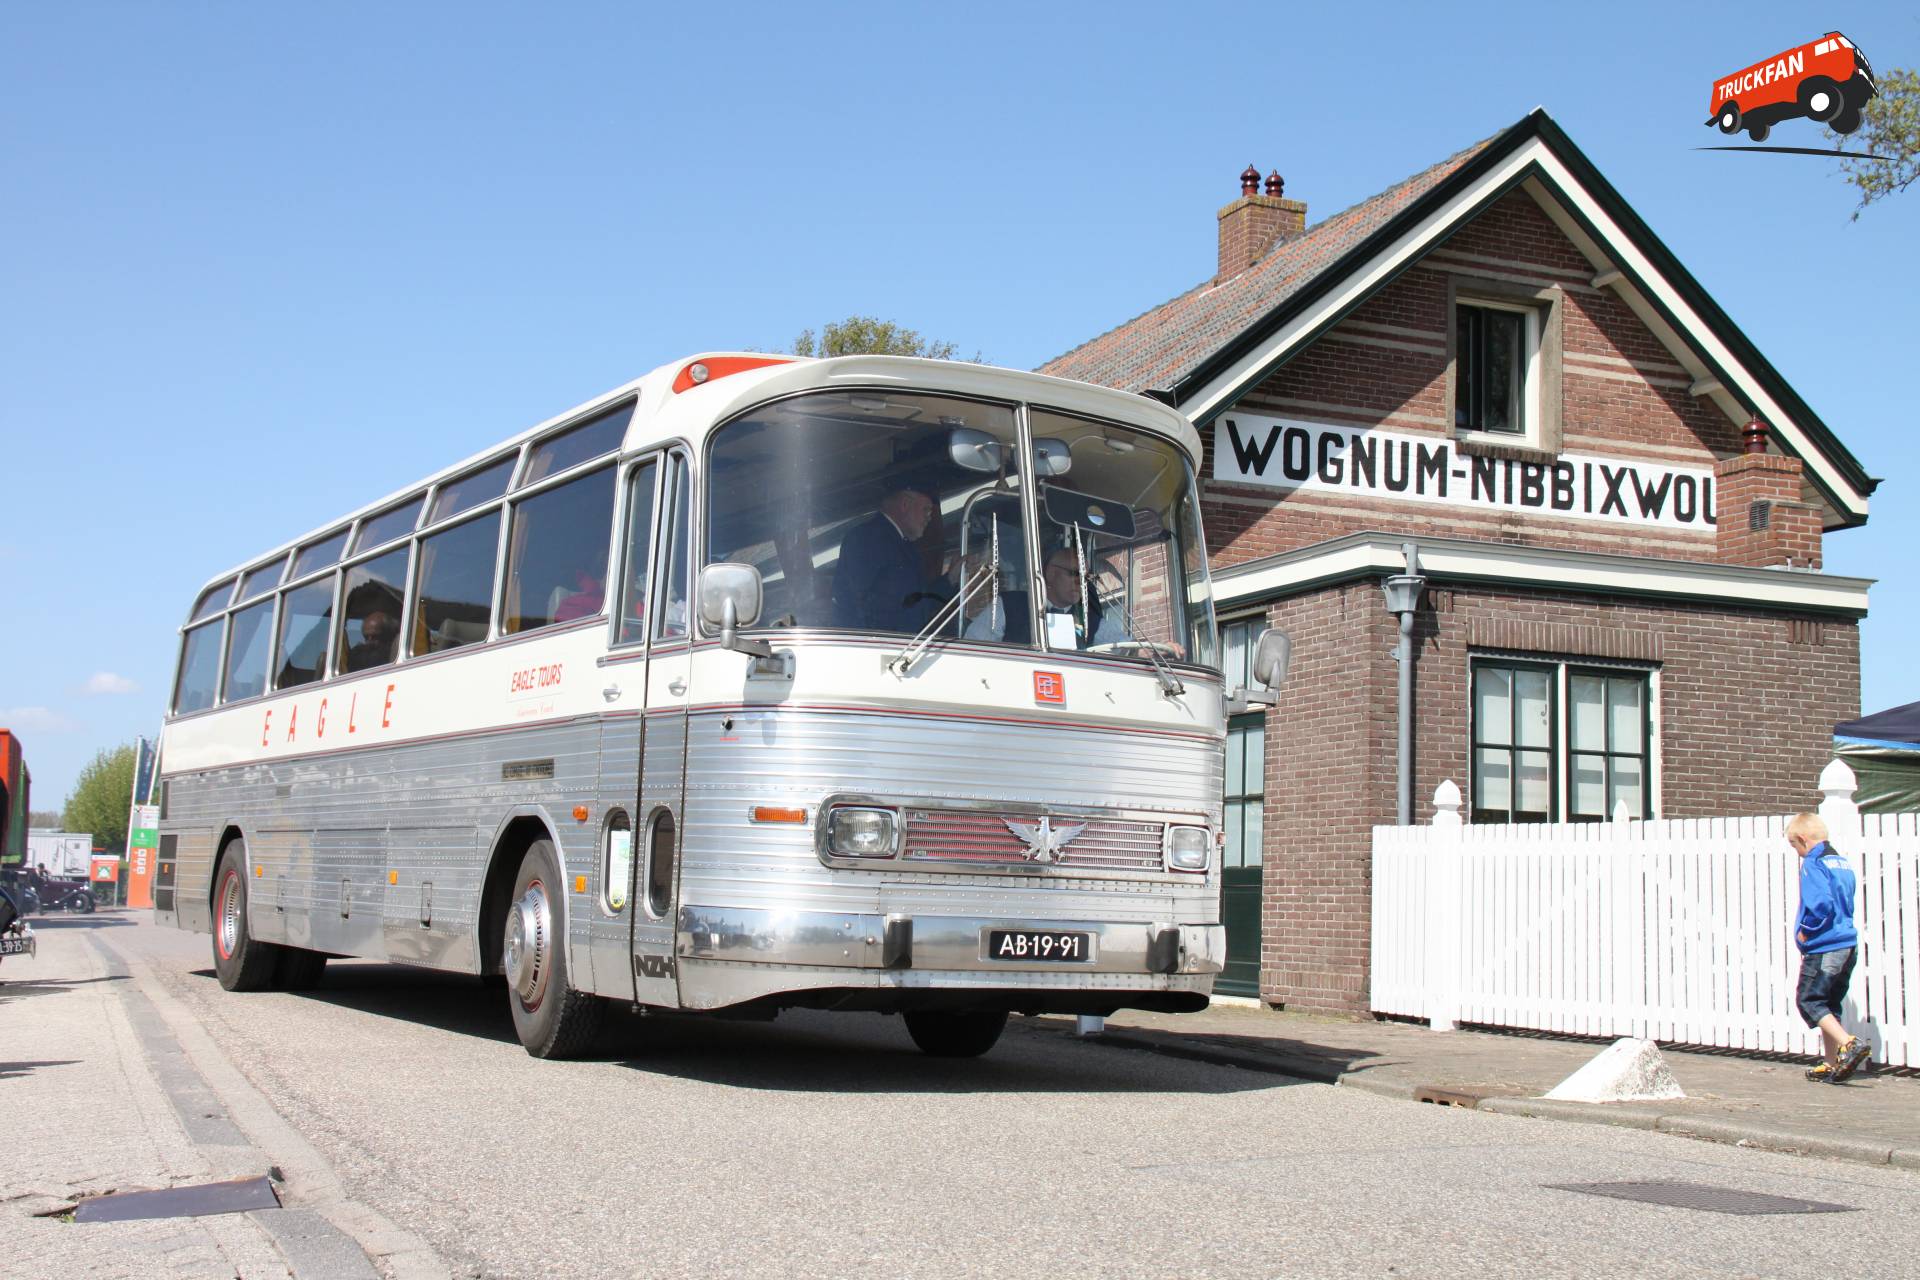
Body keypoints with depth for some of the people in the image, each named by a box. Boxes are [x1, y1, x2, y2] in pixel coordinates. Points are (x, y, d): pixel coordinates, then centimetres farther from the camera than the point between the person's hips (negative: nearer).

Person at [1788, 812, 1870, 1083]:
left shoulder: (1813, 864, -13)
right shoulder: (1842, 861, 14)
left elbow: (1821, 903, -27)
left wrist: (1806, 930, -13)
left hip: (1823, 948, -9)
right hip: (1847, 943, 9)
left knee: (1809, 1001, -1)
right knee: (1829, 1004, 15)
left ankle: (1849, 1044, -16)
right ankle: (1832, 1065, 17)